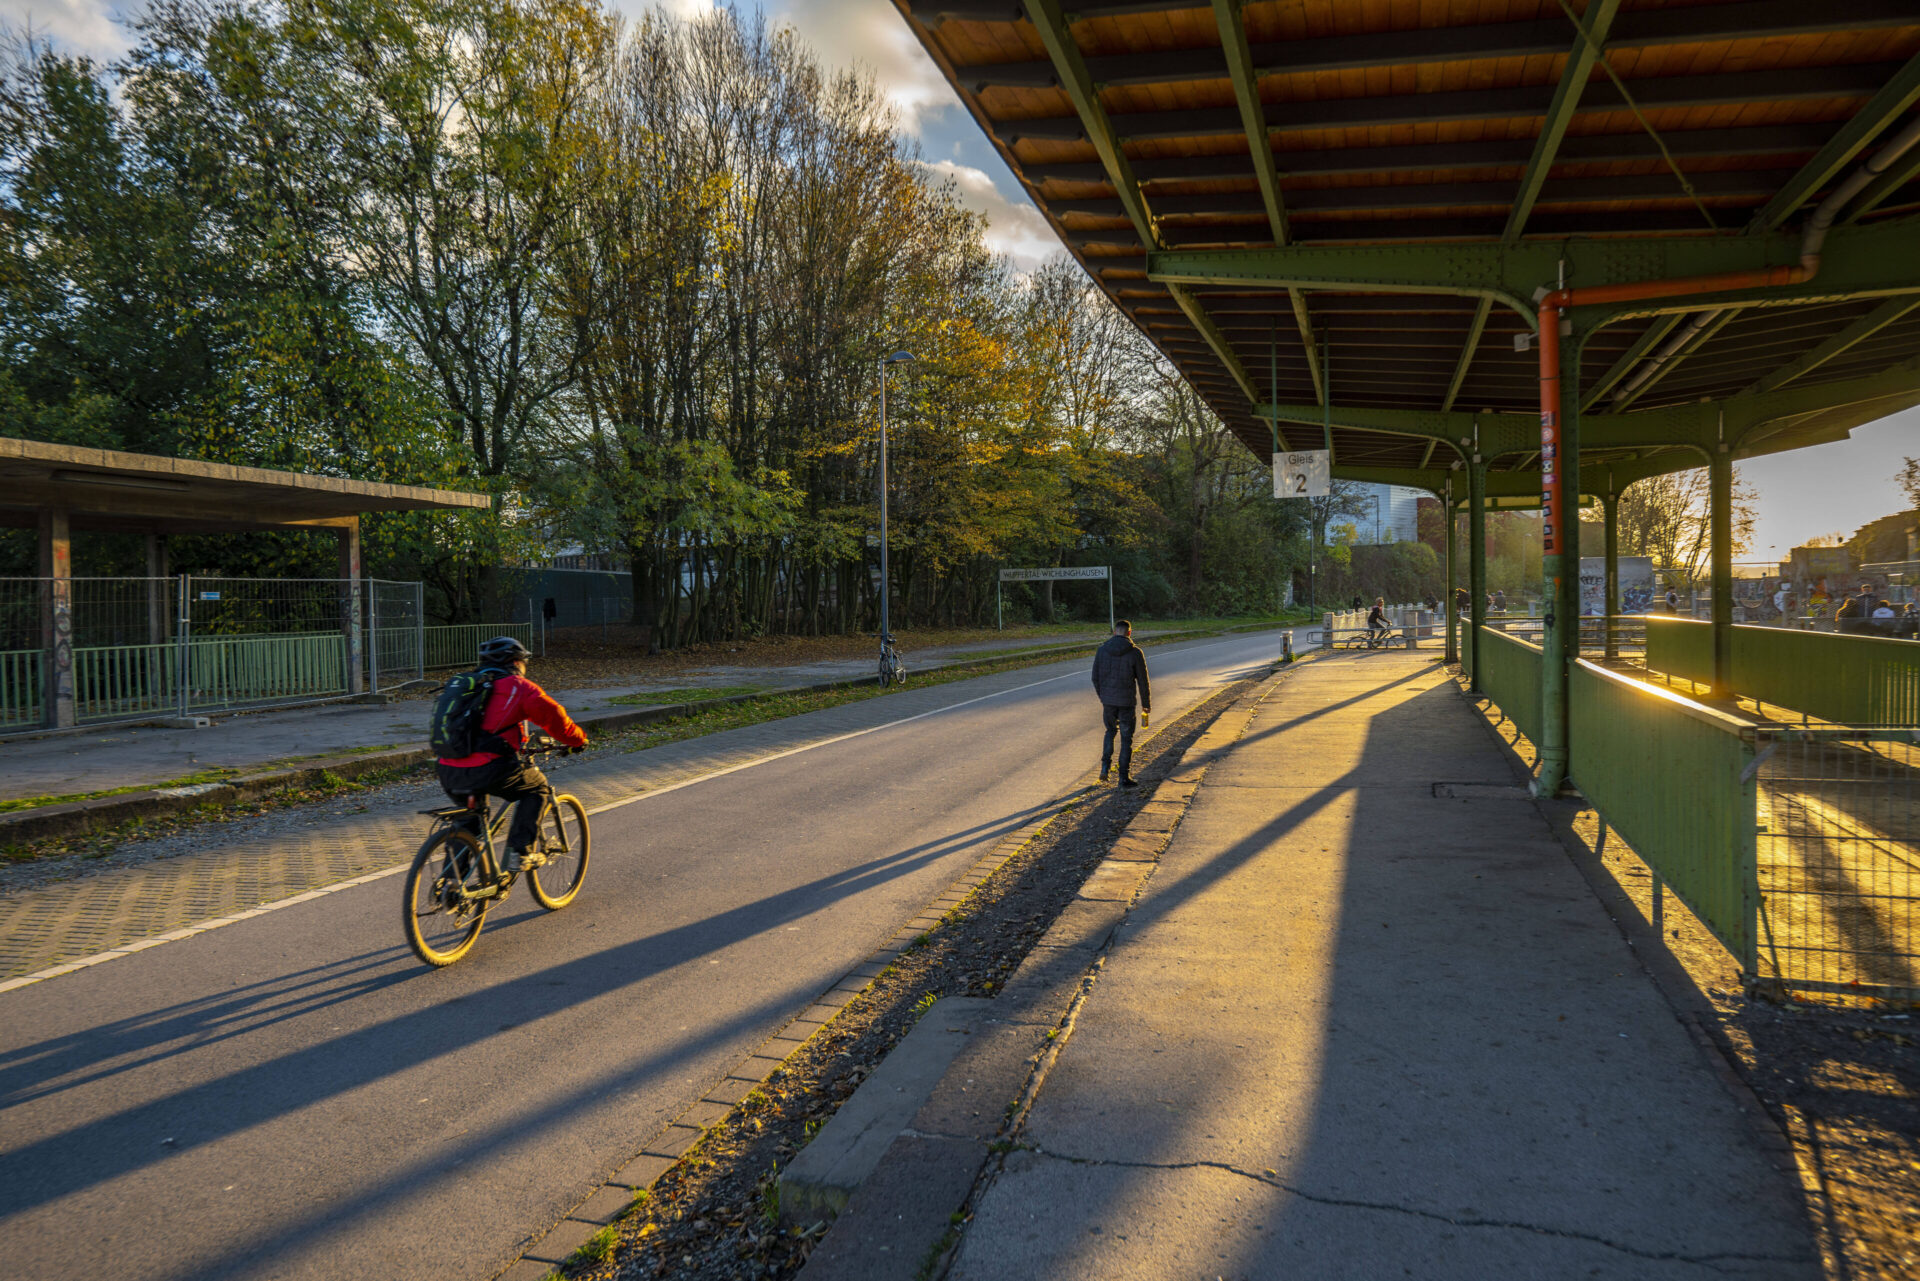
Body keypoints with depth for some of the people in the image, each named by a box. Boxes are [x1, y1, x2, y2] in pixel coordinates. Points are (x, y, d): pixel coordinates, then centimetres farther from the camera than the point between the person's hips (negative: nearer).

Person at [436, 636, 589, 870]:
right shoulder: (519, 687, 3)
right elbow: (555, 718, 3)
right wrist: (579, 739, 20)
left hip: (448, 773, 7)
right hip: (486, 770, -7)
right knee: (536, 786, 17)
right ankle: (519, 853, 7)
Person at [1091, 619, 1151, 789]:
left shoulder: (1102, 650, -1)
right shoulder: (1135, 652, -9)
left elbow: (1095, 677, 5)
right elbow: (1143, 681, -5)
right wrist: (1146, 704, 7)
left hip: (1108, 700, 3)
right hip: (1127, 701, -3)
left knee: (1111, 732, 24)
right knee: (1126, 739, 7)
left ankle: (1105, 765, 10)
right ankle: (1124, 777, 7)